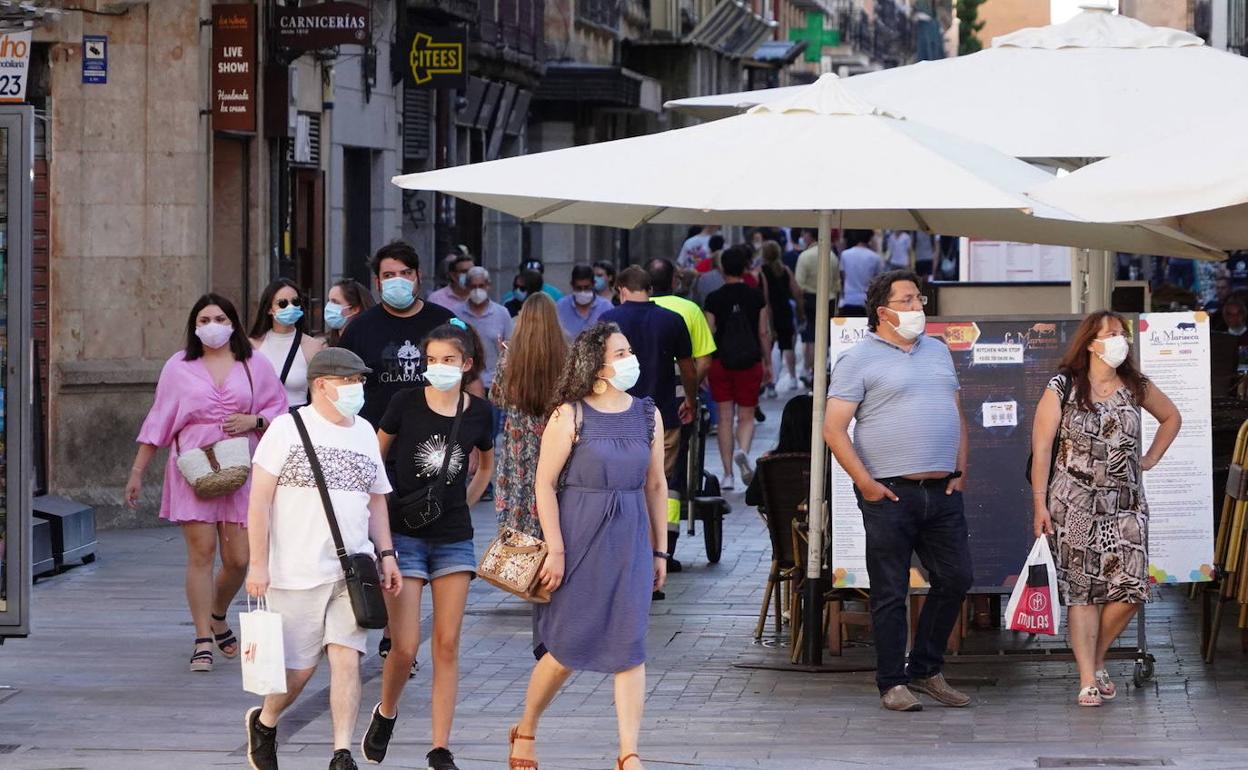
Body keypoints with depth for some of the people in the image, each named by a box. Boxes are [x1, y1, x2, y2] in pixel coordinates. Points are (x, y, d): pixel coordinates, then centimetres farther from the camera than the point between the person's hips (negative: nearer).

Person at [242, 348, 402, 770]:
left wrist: (386, 553, 11)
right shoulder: (288, 429, -4)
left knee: (347, 658, -7)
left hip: (352, 572, 4)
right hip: (297, 573, -4)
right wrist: (259, 564, -10)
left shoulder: (364, 433, 13)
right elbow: (260, 500, -6)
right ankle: (264, 722, 30)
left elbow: (376, 499, 21)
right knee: (299, 667, 2)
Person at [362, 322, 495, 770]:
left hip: (454, 537, 3)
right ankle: (385, 713, 23)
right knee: (405, 647, -7)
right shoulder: (406, 404, -6)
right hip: (404, 535, -2)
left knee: (447, 645, 0)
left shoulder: (478, 412, 2)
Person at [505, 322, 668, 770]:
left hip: (630, 540, 4)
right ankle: (525, 731, 25)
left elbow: (655, 486, 14)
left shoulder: (648, 416, 7)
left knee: (630, 645, -3)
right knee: (567, 647, 1)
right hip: (580, 539, -4)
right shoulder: (571, 415, -7)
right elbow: (544, 483, -8)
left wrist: (659, 551, 12)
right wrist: (555, 549, -12)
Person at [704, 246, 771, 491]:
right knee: (746, 416, 11)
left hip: (721, 362, 0)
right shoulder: (756, 297, -3)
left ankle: (728, 474, 6)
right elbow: (763, 333, 1)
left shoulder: (715, 299, -5)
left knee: (725, 418, 7)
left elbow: (708, 335, -2)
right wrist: (767, 363, 12)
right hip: (750, 364, 0)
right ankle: (743, 451, -20)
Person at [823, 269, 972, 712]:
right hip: (890, 493, -6)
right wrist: (865, 483, -13)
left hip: (942, 492, 6)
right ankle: (893, 683, 8)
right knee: (890, 592, 0)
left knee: (955, 579, 7)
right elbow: (834, 428, -8)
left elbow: (957, 417, 22)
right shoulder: (859, 359, -3)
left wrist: (960, 471, 10)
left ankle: (926, 670, 21)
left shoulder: (937, 352, 17)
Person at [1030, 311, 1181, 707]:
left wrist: (1149, 460, 15)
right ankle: (1088, 680, -1)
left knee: (1129, 589, -7)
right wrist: (1040, 503, -10)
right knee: (1082, 591, -4)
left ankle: (1096, 659, 16)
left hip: (1126, 504, 3)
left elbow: (1171, 417, 26)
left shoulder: (1136, 387, 8)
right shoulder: (1063, 388, -3)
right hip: (1075, 506, -3)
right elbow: (1041, 447, -5)